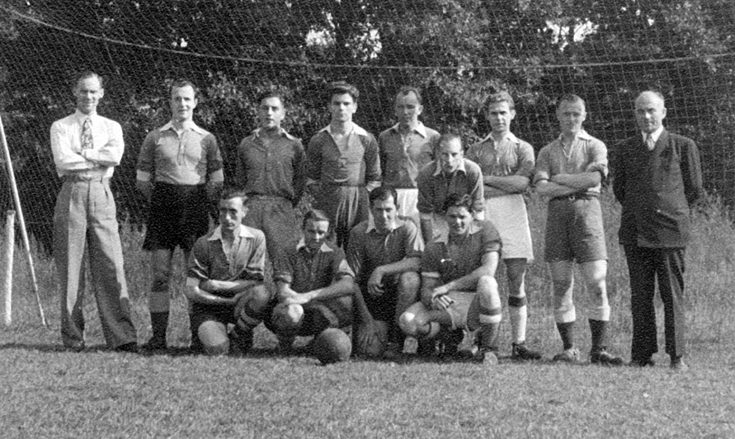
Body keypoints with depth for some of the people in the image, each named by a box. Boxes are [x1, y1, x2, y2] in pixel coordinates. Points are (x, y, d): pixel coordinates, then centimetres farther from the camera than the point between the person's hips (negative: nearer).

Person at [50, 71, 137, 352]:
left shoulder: (111, 127, 16)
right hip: (72, 194, -1)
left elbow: (115, 156, -4)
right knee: (70, 267, -1)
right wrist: (98, 160, -3)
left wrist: (82, 154, -5)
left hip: (102, 195, 1)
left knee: (111, 266, -6)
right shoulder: (61, 127, 10)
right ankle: (73, 337, 4)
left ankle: (121, 336, -9)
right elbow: (63, 160, -8)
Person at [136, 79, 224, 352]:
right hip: (162, 207, 0)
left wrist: (200, 203, 3)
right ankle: (158, 337, -2)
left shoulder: (206, 139, 8)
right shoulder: (155, 138, 7)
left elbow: (217, 181, 10)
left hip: (196, 206, 0)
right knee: (160, 274, -3)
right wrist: (159, 202, 5)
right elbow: (143, 180, 10)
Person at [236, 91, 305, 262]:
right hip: (251, 208, 2)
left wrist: (287, 206, 6)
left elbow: (300, 180, 10)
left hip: (281, 210, -1)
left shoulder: (294, 145, 6)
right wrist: (247, 205, 12)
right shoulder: (246, 144, 12)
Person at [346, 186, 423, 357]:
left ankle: (396, 339, -18)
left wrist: (381, 270, -26)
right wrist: (367, 321, -14)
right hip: (371, 299, 0)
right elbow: (352, 280, -7)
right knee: (369, 349, -20)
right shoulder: (359, 233, -6)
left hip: (398, 294, 0)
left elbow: (417, 261, -22)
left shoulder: (406, 228, -6)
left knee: (409, 277, -34)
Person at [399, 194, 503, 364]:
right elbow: (426, 289, 0)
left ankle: (488, 348, -19)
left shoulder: (485, 230, -4)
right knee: (407, 322, -23)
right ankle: (452, 336, 6)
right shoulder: (434, 248, 3)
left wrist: (448, 287, -21)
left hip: (476, 305, -3)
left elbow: (488, 269, -19)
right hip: (448, 305, 3)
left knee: (486, 283, -38)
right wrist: (432, 298, -28)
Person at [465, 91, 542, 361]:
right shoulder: (476, 150, 15)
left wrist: (486, 179, -3)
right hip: (482, 217, 0)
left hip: (512, 215, 0)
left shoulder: (522, 149, 13)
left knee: (517, 282, -3)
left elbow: (523, 182, -3)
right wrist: (507, 186, -6)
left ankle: (519, 344, -2)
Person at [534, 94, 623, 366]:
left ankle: (599, 350, -7)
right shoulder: (548, 152, 17)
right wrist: (577, 185, -6)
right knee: (561, 286, 1)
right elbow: (541, 187, 1)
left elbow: (595, 178, -8)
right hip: (557, 213, 2)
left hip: (586, 209, -2)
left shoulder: (595, 146, 11)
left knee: (597, 284, -10)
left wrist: (560, 179, -1)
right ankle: (569, 349, 7)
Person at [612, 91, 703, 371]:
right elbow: (619, 189, 21)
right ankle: (642, 354, 6)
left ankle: (677, 356, 2)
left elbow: (694, 189, 9)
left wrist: (672, 212, 12)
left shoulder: (683, 147, 5)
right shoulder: (625, 150, 13)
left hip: (670, 231, -3)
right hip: (635, 232, 3)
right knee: (640, 296, 3)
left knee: (673, 295, -3)